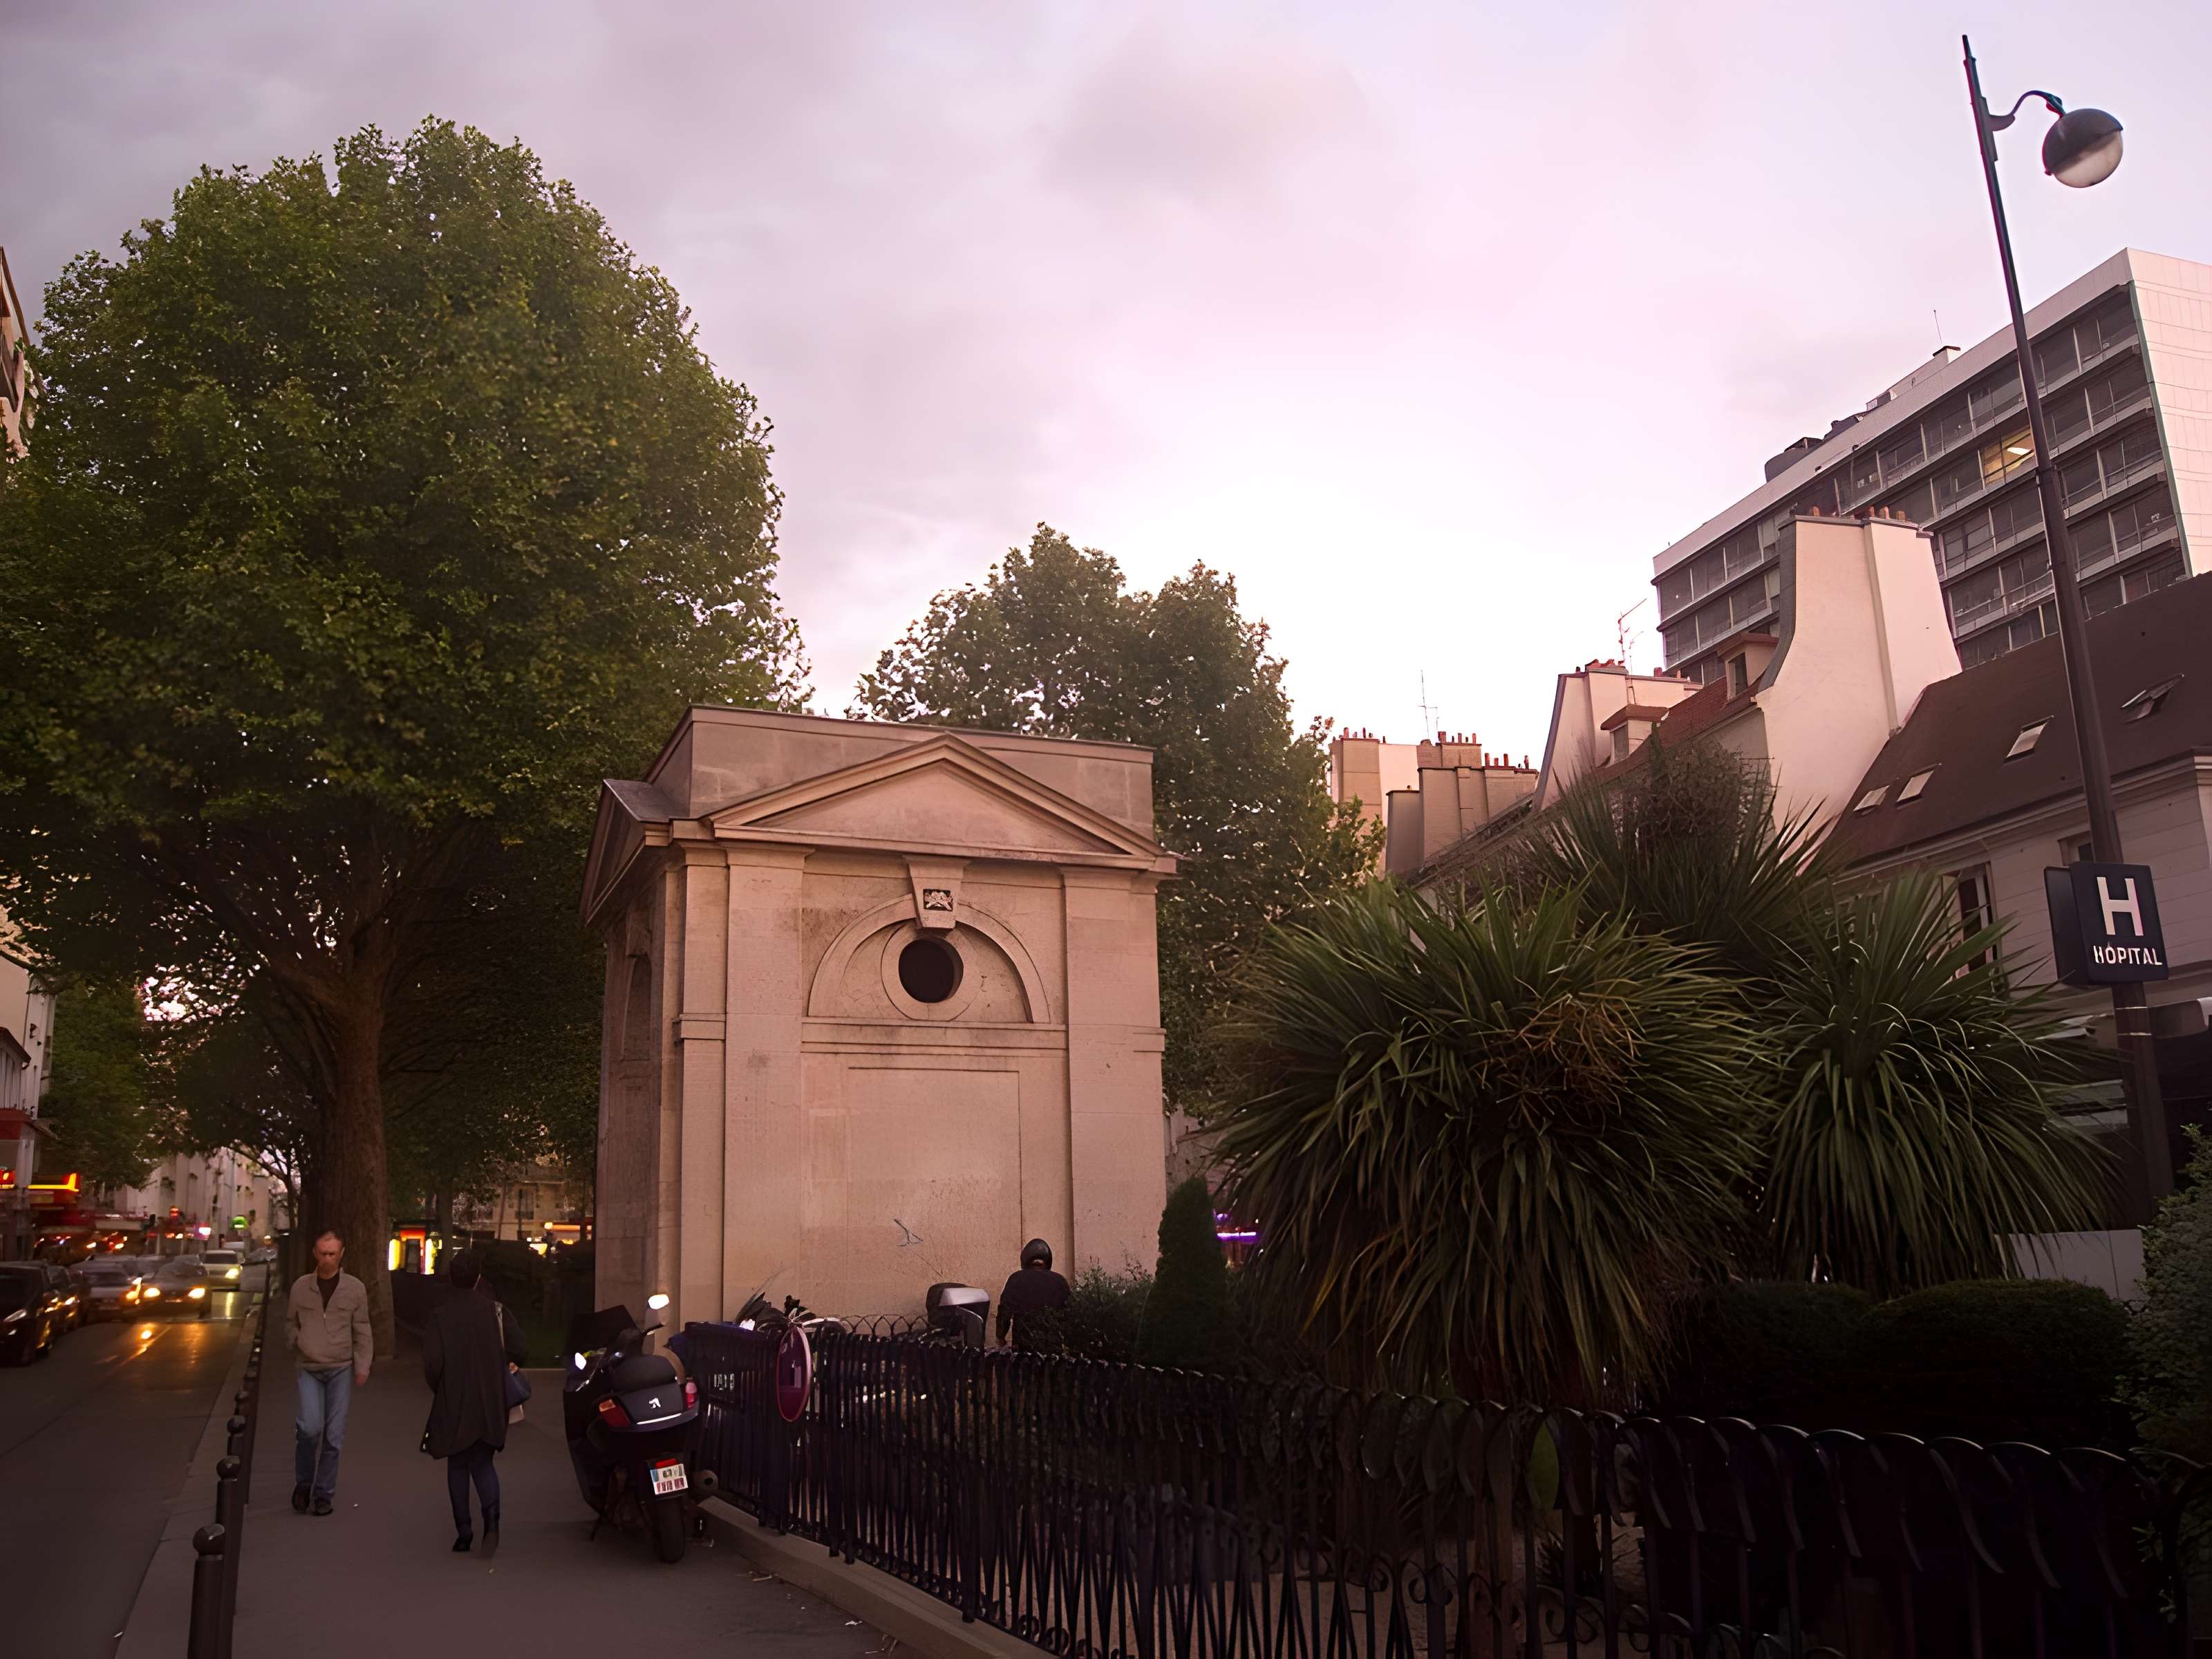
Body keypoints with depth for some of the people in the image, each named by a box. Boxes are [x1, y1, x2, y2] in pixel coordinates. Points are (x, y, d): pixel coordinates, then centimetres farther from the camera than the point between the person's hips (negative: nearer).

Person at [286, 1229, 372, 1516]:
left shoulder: (355, 1288, 1)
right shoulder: (301, 1286, 3)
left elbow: (362, 1331, 4)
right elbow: (290, 1325, 16)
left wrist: (362, 1366, -2)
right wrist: (299, 1350, 5)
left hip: (341, 1370, 0)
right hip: (309, 1370, 0)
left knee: (334, 1436, 2)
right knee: (310, 1427, -17)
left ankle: (323, 1494, 16)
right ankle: (303, 1482, 8)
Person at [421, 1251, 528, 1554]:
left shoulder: (438, 1318, -8)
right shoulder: (495, 1310, -4)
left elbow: (432, 1363, -13)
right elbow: (517, 1349, -8)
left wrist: (440, 1391, 5)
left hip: (453, 1407, -1)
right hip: (490, 1405, 1)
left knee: (458, 1466, 14)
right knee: (482, 1464, 11)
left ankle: (464, 1533, 13)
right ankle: (491, 1518, -13)